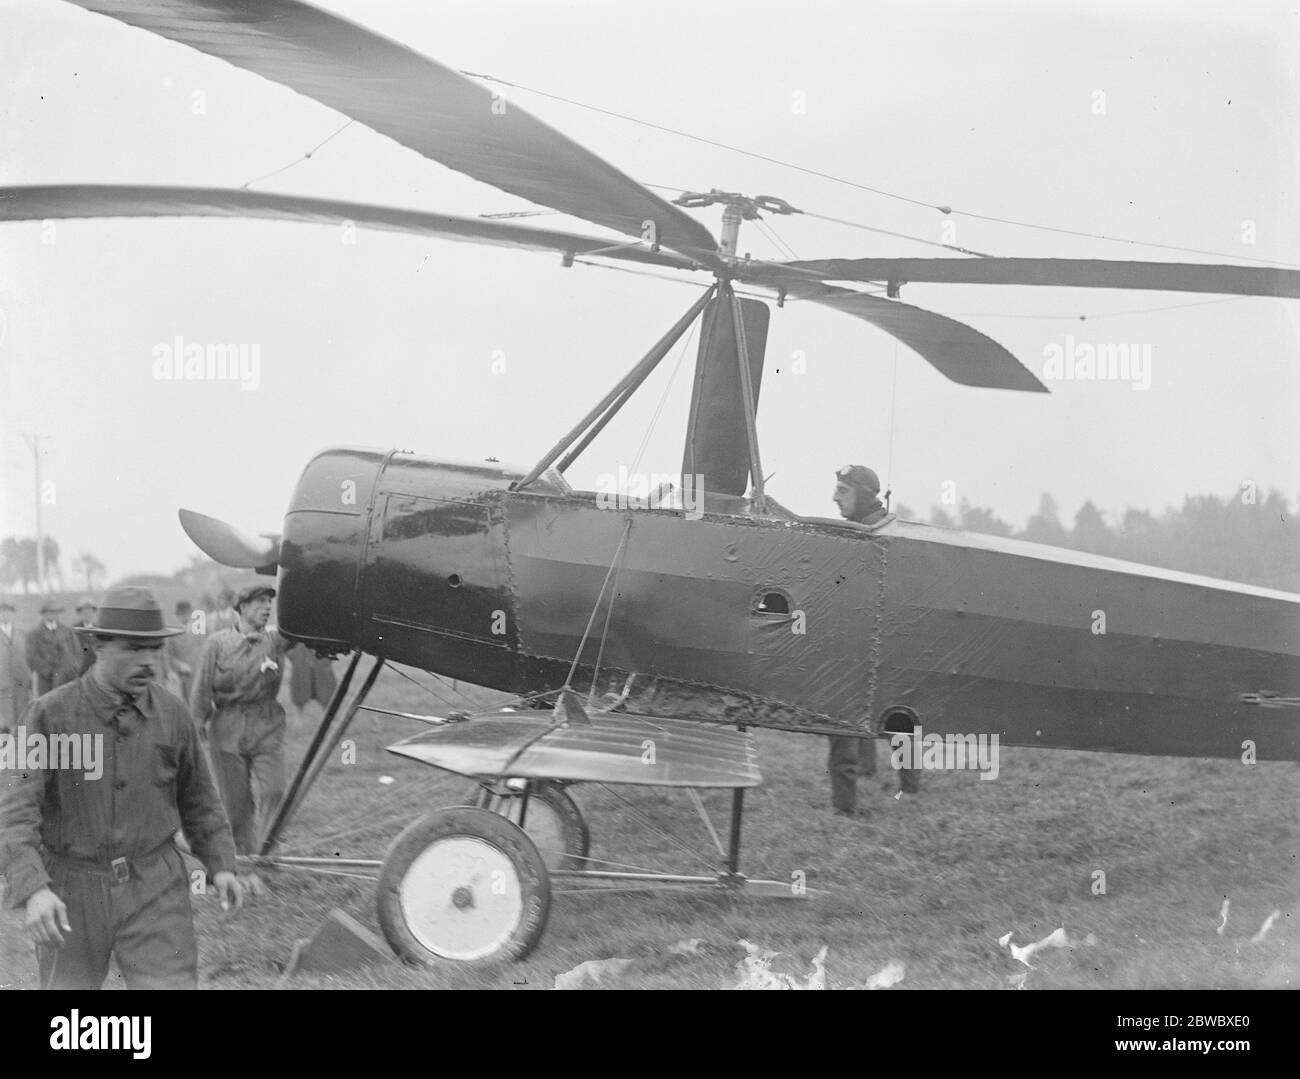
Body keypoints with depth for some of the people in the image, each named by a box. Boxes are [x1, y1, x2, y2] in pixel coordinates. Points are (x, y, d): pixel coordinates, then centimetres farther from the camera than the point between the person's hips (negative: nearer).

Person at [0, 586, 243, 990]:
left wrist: (221, 864, 4)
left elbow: (197, 796, 14)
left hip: (155, 888, 1)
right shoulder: (51, 714, -11)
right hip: (71, 893, -1)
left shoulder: (172, 713, -1)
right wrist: (33, 889, -31)